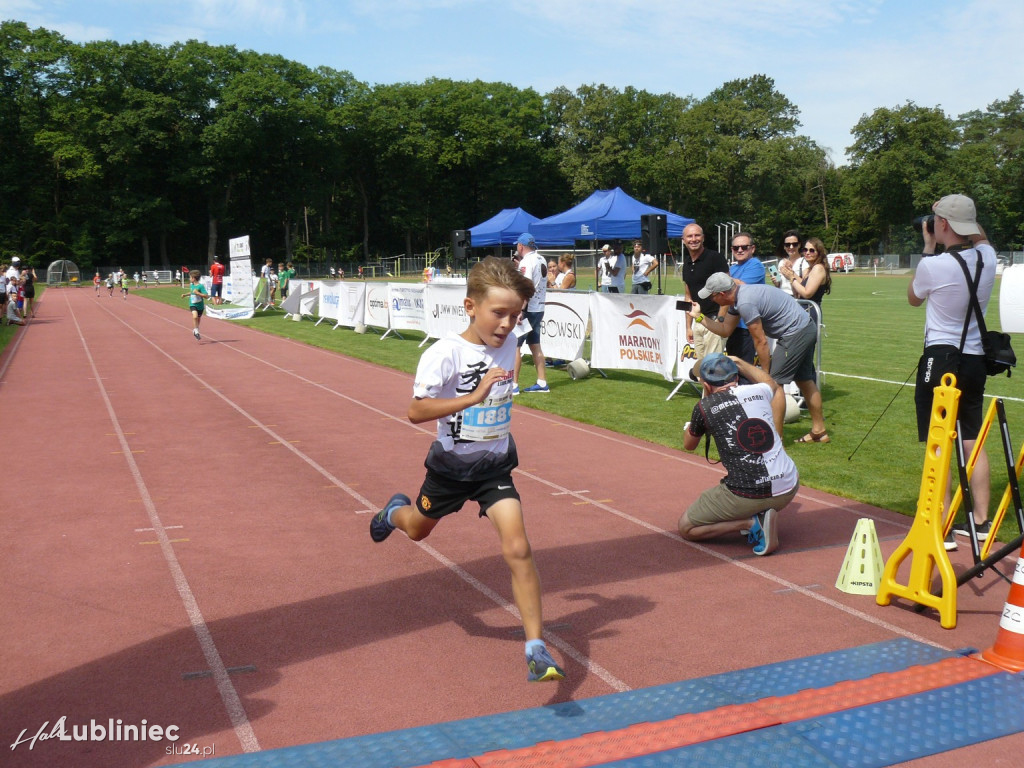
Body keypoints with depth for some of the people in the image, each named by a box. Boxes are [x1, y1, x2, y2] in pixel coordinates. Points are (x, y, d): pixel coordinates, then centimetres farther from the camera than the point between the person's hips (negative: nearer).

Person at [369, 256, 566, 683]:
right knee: (418, 529, 24)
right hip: (451, 465, -2)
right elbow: (416, 411, -36)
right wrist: (473, 398, -43)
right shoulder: (445, 354, -24)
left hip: (495, 465, 2)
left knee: (517, 548, -14)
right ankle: (395, 511, 62)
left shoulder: (509, 344, -6)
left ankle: (535, 648, -8)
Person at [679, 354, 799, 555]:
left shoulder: (705, 407, -2)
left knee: (685, 528, 16)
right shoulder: (759, 391, 8)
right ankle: (762, 515, 11)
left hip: (746, 496, -3)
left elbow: (688, 445, 19)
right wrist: (739, 362, 44)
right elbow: (774, 385, 37)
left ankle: (752, 522, -4)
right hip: (789, 490, 3)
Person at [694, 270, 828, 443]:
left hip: (795, 334, -10)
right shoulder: (738, 296, 7)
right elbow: (725, 330, 16)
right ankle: (819, 431, 30)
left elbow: (761, 341, -18)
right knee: (804, 379, 19)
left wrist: (766, 373, -9)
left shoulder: (745, 304, -23)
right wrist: (699, 316, 15)